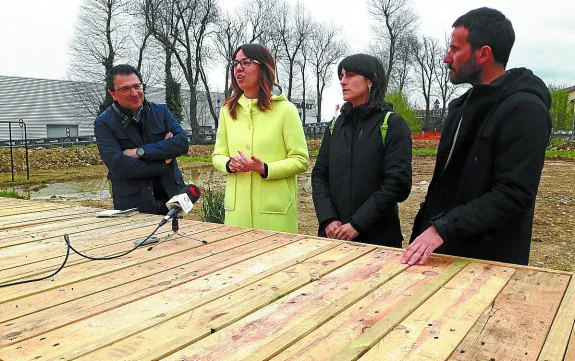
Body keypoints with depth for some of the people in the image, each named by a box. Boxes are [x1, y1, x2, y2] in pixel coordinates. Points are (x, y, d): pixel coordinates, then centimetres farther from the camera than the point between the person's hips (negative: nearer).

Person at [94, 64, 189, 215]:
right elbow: (118, 166, -16)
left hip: (171, 199, 3)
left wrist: (140, 151, -16)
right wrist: (164, 163, -12)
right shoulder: (103, 123, -3)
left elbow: (182, 142, -9)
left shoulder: (161, 111, 6)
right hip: (132, 206, -2)